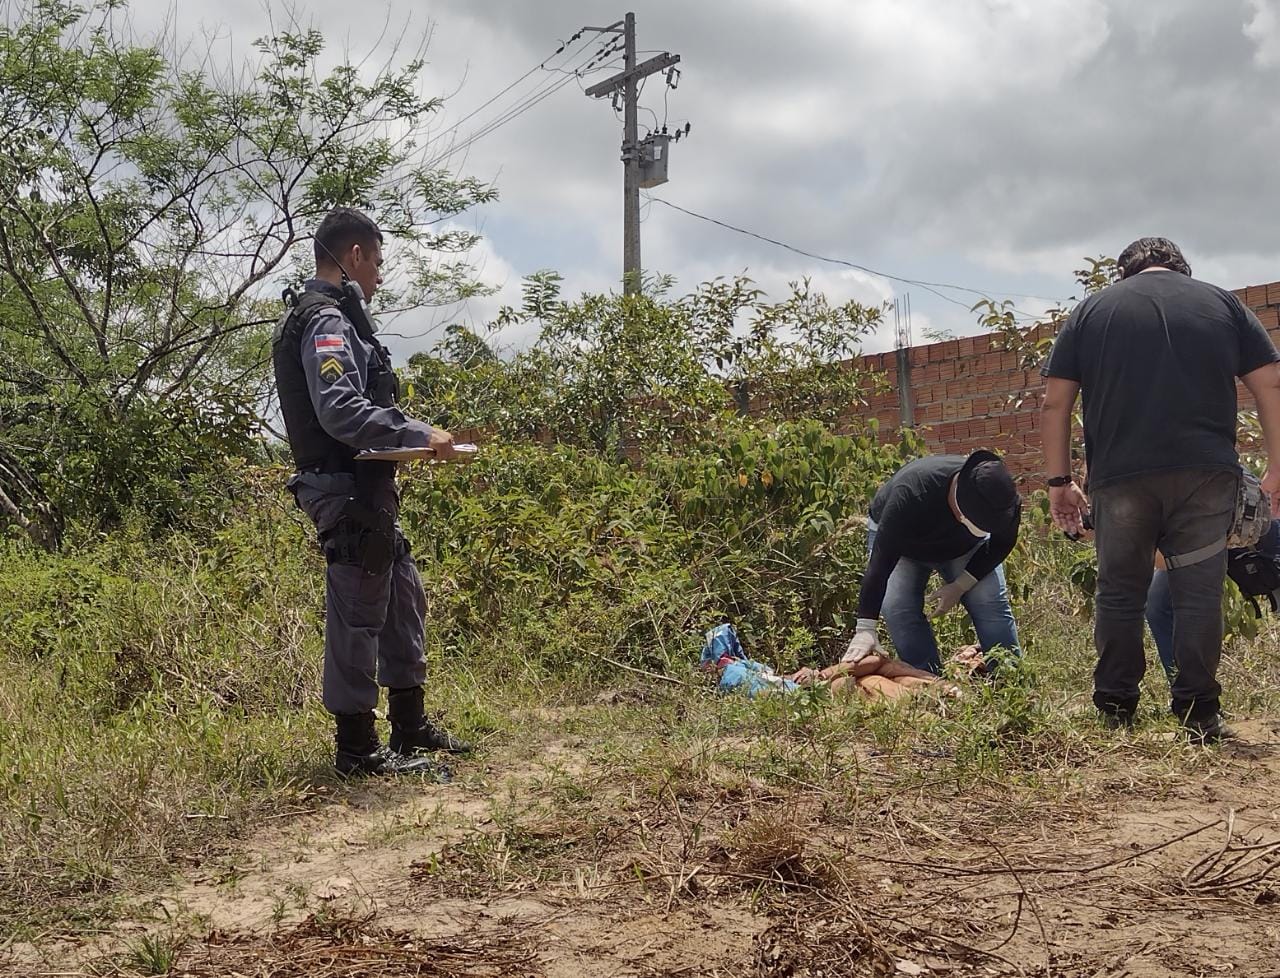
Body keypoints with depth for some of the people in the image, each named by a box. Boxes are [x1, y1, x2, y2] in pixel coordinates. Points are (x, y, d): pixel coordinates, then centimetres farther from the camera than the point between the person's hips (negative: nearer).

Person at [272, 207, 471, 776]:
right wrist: (417, 435, -21)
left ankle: (410, 725, 28)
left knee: (403, 602, 18)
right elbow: (341, 411, -26)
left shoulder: (332, 318, 19)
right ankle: (357, 747, 5)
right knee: (358, 613, -4)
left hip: (367, 489, 11)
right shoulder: (327, 322, -14)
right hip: (348, 490, -11)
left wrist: (407, 440, 14)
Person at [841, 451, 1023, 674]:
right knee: (898, 607, -23)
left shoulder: (1003, 497, -32)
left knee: (991, 601, -15)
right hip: (898, 539, -2)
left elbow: (1002, 544, -11)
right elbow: (881, 560, -41)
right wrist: (866, 630, -44)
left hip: (964, 545, 3)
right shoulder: (910, 494, -44)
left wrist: (961, 586, -20)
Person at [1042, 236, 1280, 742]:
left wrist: (1059, 480, 9)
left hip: (1120, 476, 0)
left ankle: (1115, 709, 11)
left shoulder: (1090, 310, 13)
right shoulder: (1222, 302, 15)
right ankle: (1198, 712, 4)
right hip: (1206, 473, 0)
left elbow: (1055, 403, 6)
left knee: (1120, 593, 8)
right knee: (1199, 591, 5)